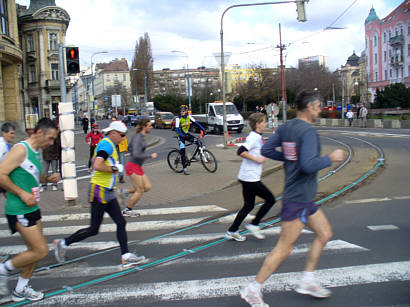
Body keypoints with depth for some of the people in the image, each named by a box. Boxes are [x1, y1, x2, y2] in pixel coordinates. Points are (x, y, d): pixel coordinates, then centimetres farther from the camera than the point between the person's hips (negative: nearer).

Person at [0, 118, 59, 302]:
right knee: (41, 250, -10)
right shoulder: (21, 149, -16)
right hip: (19, 210, -10)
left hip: (32, 208, 10)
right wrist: (22, 194, -20)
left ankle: (21, 289, 29)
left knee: (35, 250, 15)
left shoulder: (36, 152, 13)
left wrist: (48, 179, 7)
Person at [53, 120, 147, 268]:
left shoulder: (109, 145, 16)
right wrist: (114, 168, -16)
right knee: (93, 229, -1)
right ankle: (63, 243, 14)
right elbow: (97, 166, -28)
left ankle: (126, 257, 6)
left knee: (121, 223, 5)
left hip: (108, 193, 10)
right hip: (100, 191, -10)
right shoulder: (106, 144, -16)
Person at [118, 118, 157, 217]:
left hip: (138, 166, 9)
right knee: (140, 190, -2)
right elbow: (136, 154, -27)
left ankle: (126, 191, 17)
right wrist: (150, 156, -18)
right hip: (133, 166, -9)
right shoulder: (138, 138, -18)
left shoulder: (141, 137, 12)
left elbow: (130, 148, 24)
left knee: (147, 187, 6)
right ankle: (127, 210, 12)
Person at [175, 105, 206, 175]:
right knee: (182, 151, -11)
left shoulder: (188, 116, -8)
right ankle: (185, 169, -10)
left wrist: (203, 128, -12)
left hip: (186, 134, 5)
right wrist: (183, 135, -40)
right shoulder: (178, 118, -20)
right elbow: (177, 129, -26)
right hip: (181, 135, -5)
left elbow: (195, 122, -3)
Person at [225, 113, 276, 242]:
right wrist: (257, 159, -21)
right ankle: (254, 224, 9)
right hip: (250, 178, -10)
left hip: (247, 178, 10)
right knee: (270, 199, 2)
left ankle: (232, 231, 18)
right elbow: (241, 151, -27)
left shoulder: (257, 137, 14)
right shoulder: (254, 137, -16)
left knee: (248, 206, 14)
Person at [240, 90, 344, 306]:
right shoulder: (308, 131, -19)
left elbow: (266, 150, 9)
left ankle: (307, 281, 26)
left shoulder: (285, 128, 6)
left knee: (324, 233, 18)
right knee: (284, 248, -1)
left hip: (304, 198, 10)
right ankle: (253, 290, 9)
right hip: (298, 198, -10)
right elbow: (309, 165, -29)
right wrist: (331, 158, -14)